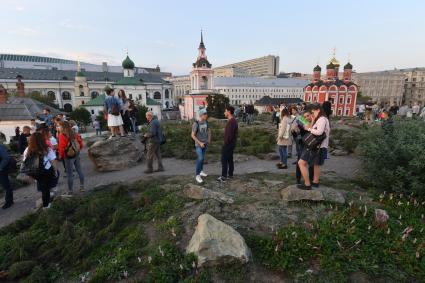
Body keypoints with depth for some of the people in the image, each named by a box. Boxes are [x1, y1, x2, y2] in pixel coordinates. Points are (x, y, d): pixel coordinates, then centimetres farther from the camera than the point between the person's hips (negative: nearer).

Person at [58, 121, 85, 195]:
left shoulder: (62, 136, -15)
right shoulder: (75, 133, 1)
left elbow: (61, 148, -15)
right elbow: (81, 143, 5)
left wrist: (60, 156, 0)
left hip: (68, 156, -6)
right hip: (77, 155, 6)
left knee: (70, 174, 4)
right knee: (79, 171, 14)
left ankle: (70, 191, 14)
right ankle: (82, 186, 23)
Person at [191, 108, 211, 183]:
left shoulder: (206, 122, -2)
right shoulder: (196, 124, -20)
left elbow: (209, 130, 15)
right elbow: (193, 135, -18)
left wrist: (209, 140, 8)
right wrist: (200, 143, -20)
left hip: (205, 143, 6)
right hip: (198, 144, -6)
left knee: (202, 158, 15)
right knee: (200, 158, -16)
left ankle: (201, 171, 32)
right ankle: (197, 175, -9)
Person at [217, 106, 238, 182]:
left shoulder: (231, 121, -21)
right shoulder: (233, 120, 12)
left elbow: (229, 134, -26)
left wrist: (225, 143, -16)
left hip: (228, 144, -10)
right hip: (231, 144, 10)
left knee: (224, 160, -5)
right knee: (230, 159, 15)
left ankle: (224, 177, 0)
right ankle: (230, 175, 23)